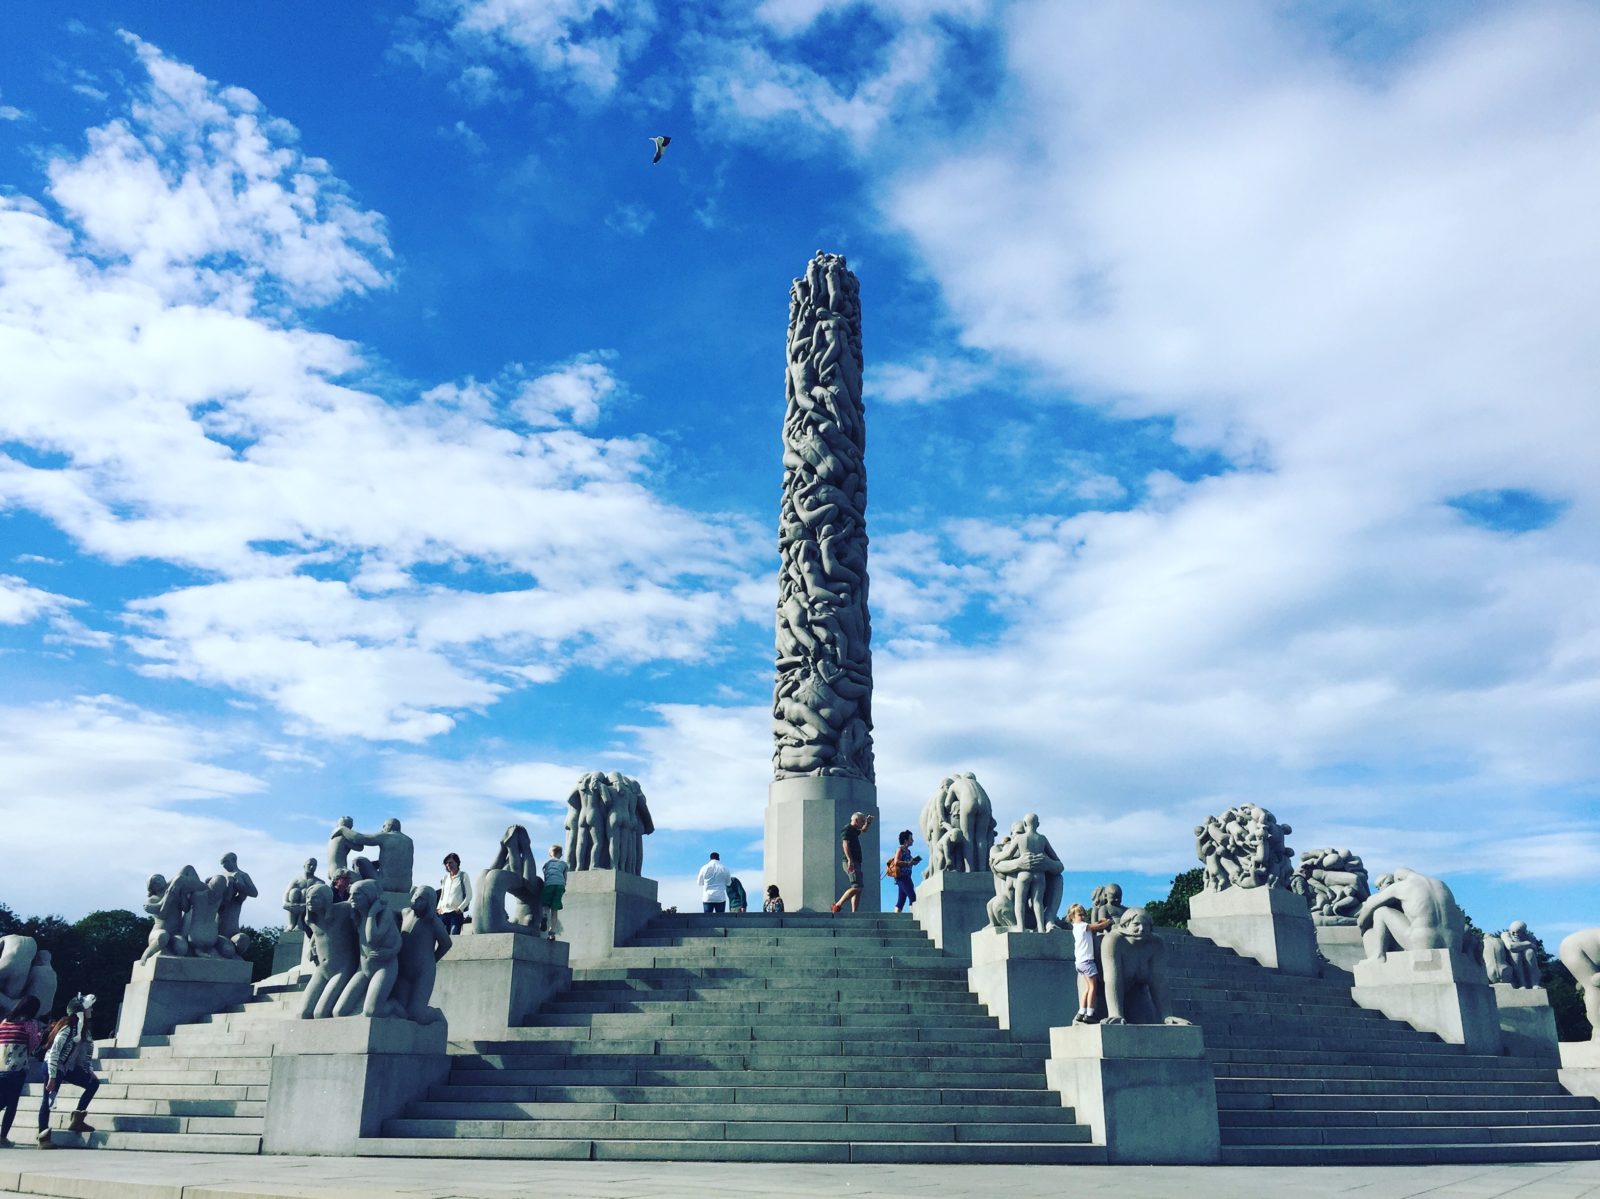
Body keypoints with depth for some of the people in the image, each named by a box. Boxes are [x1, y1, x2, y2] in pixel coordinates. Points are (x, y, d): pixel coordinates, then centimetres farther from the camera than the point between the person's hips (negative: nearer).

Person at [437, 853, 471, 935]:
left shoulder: (463, 876, 2)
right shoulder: (445, 878, 16)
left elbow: (469, 895, -1)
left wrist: (460, 908, -9)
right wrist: (439, 907, 8)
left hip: (456, 913, -5)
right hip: (444, 913, 5)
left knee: (454, 937, -14)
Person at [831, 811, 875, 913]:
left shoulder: (854, 830, 22)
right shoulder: (847, 830, -8)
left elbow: (864, 830, 43)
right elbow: (845, 844, -22)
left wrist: (868, 822, 23)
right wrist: (850, 860, -33)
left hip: (856, 863, 10)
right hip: (851, 863, -10)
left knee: (858, 889, 5)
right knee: (857, 887, -17)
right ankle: (838, 905, -11)